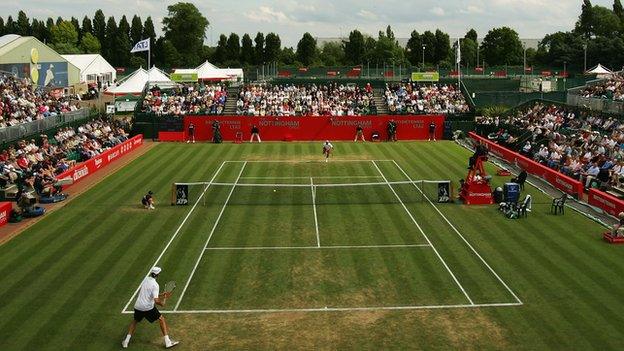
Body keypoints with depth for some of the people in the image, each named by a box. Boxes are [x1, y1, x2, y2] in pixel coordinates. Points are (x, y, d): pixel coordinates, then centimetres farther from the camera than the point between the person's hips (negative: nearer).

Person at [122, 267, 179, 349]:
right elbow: (156, 301, -23)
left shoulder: (146, 279, 6)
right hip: (148, 307, -5)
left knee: (135, 321, 29)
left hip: (138, 306, 5)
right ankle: (167, 342, 7)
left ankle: (126, 341, 19)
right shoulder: (155, 285, -15)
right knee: (161, 319, 10)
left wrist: (160, 295, 18)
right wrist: (163, 302, -2)